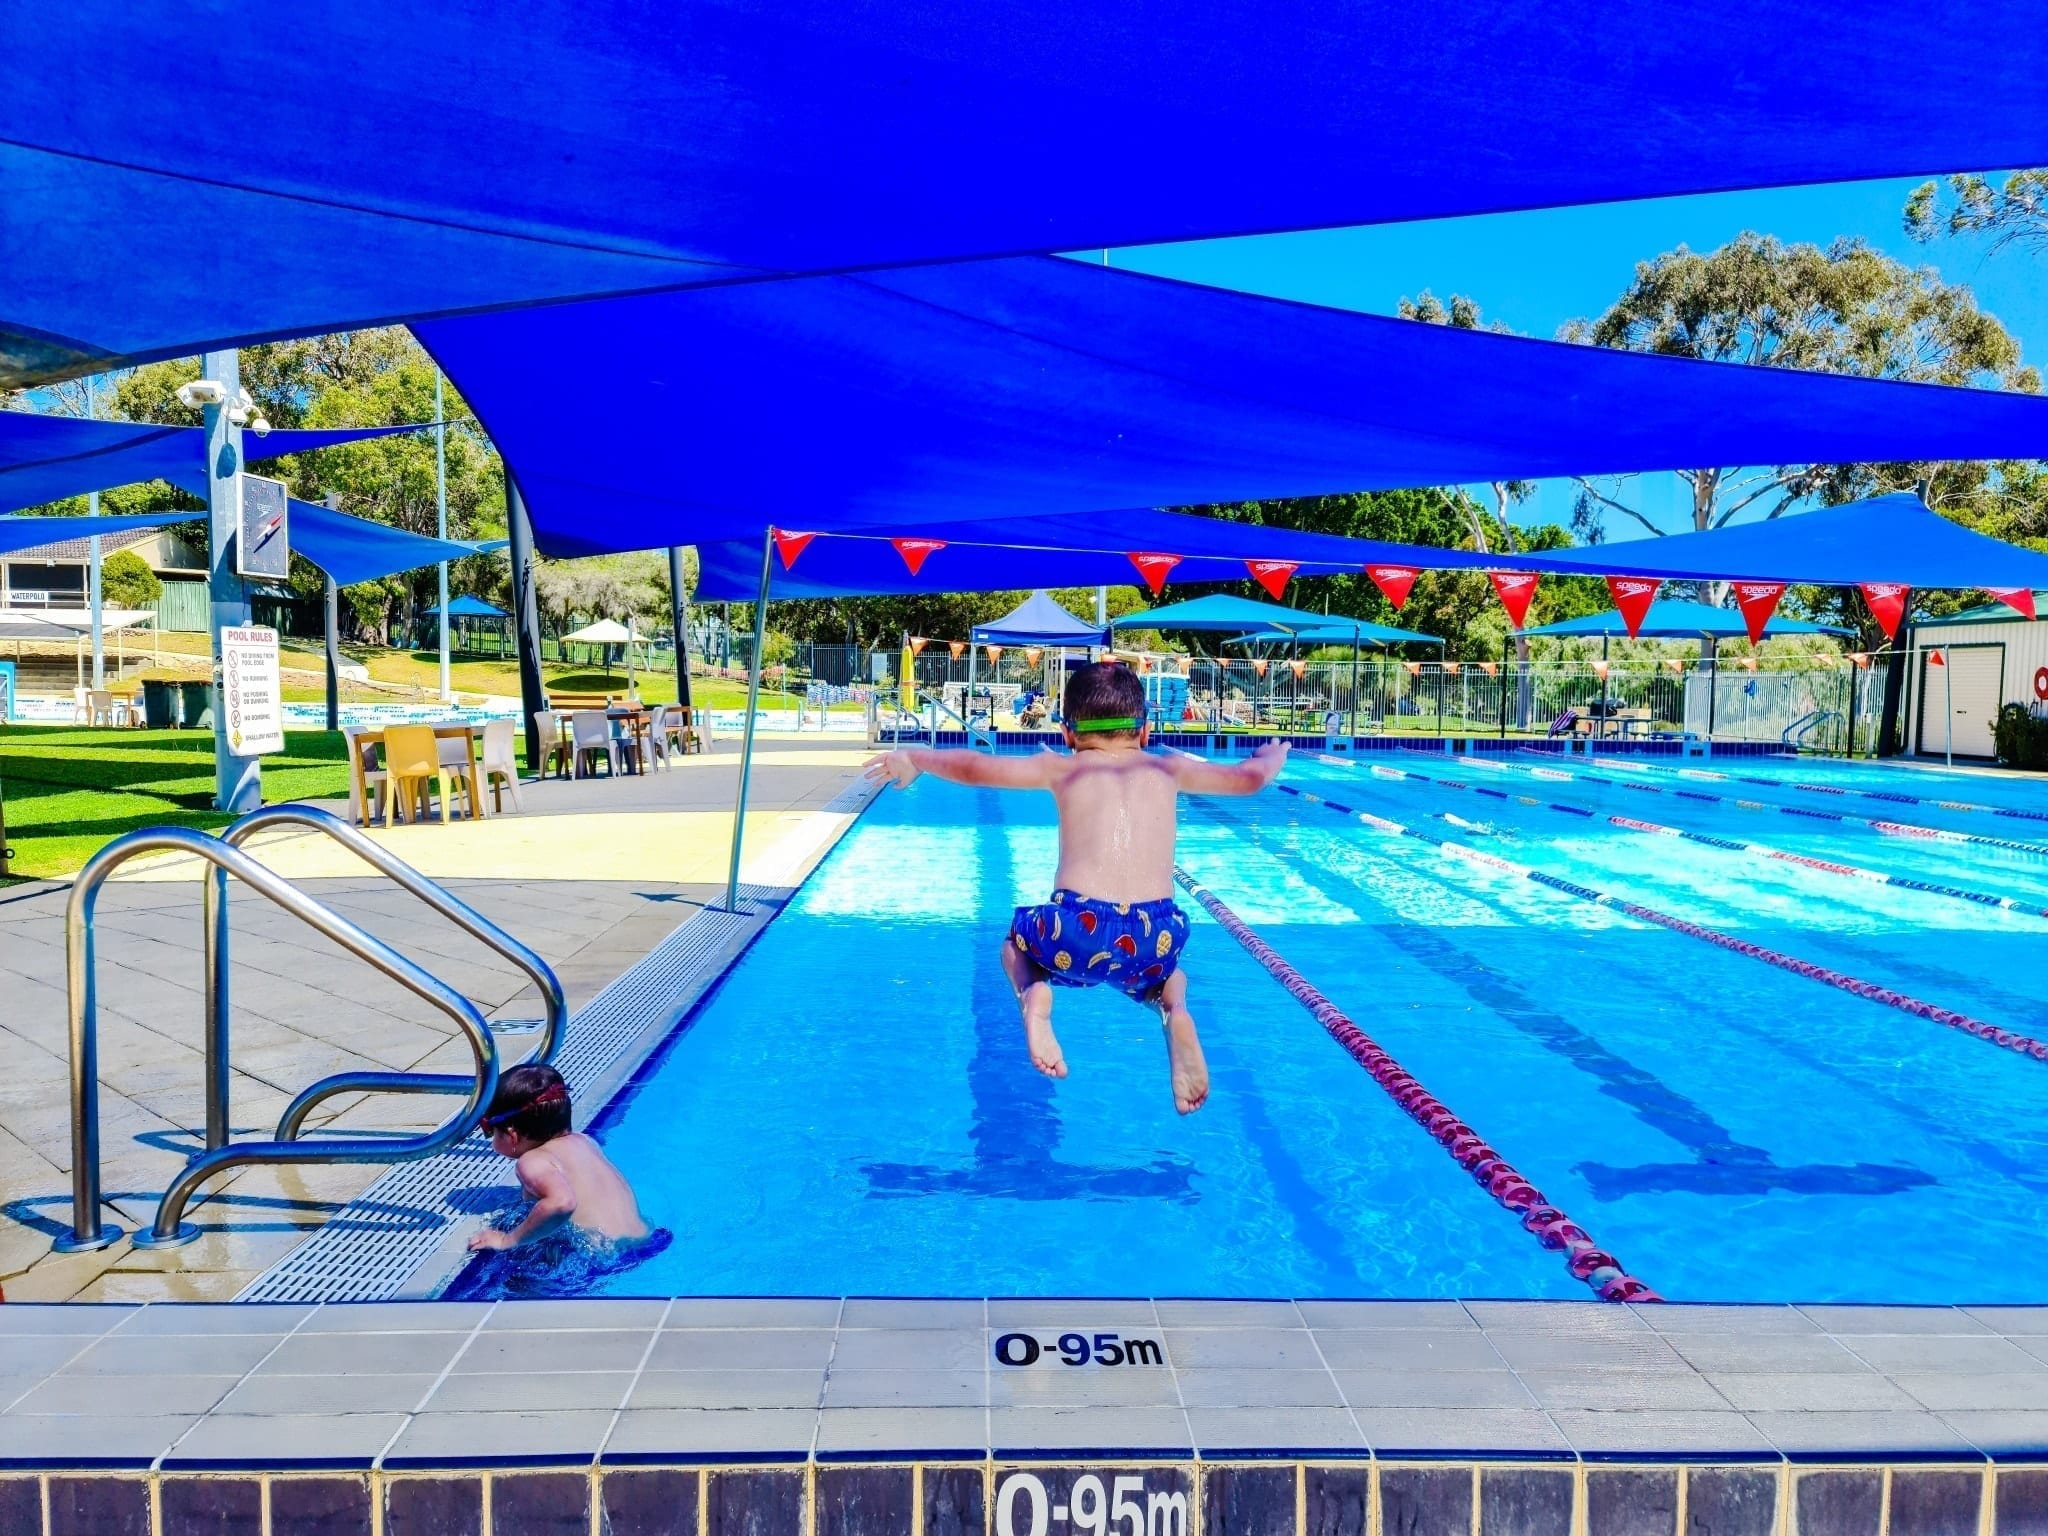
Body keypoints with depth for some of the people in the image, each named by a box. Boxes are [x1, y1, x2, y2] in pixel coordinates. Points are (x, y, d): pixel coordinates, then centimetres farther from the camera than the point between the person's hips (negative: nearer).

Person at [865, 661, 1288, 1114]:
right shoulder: (1167, 768, 18)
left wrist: (914, 758, 25)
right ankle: (1174, 1010, 2)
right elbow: (1248, 779, 26)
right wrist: (1272, 756, 49)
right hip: (1156, 937, 1)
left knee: (1017, 941, 34)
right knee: (1165, 970, 38)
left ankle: (1033, 996, -1)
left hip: (1077, 933, -1)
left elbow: (974, 768, 7)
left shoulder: (1063, 768, 13)